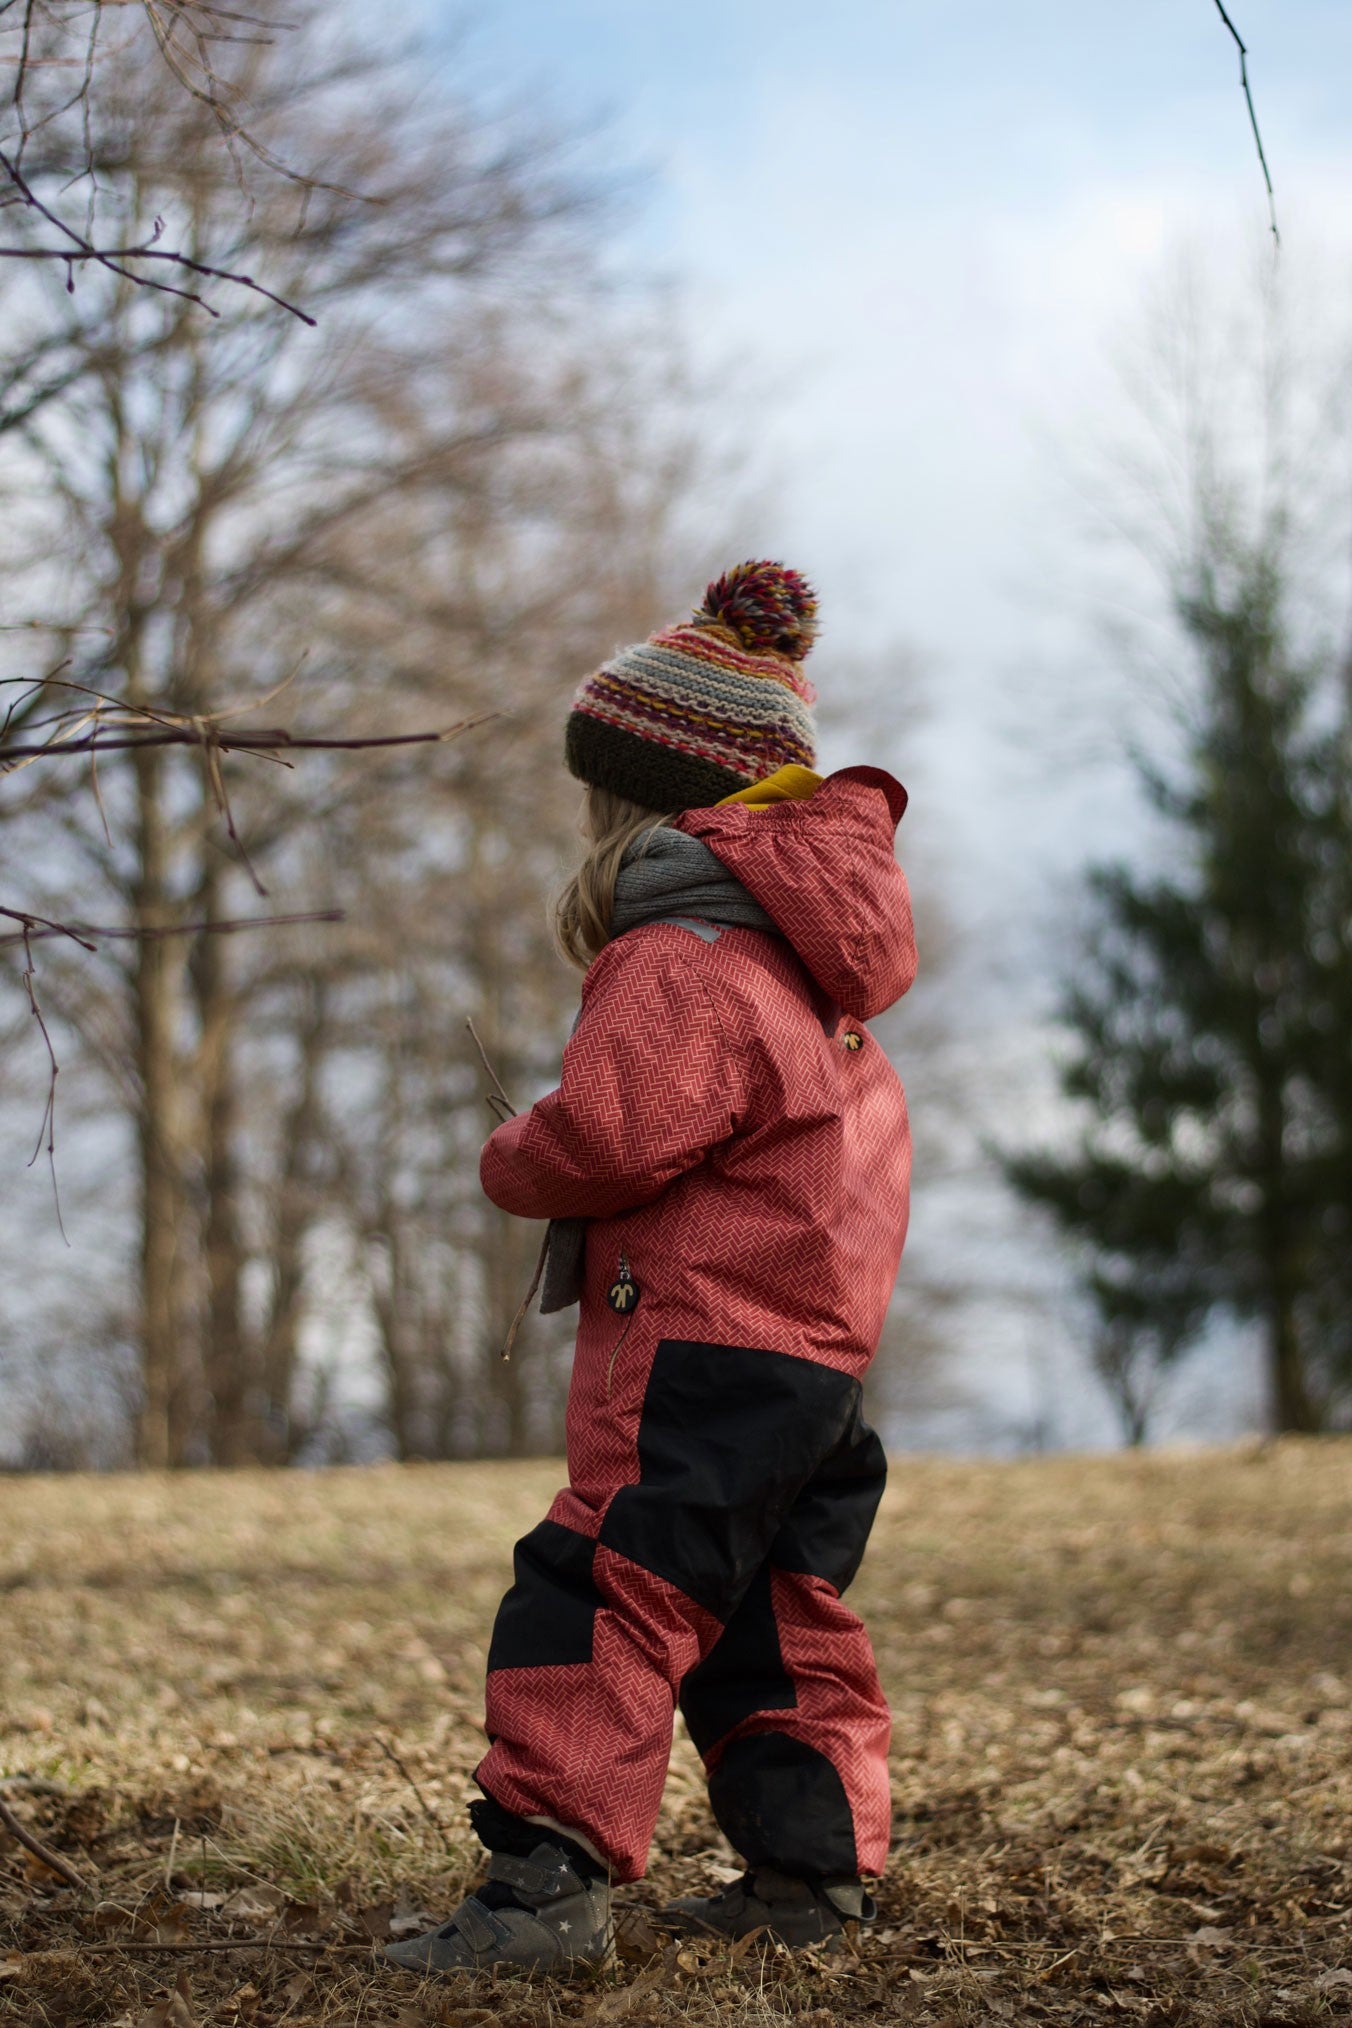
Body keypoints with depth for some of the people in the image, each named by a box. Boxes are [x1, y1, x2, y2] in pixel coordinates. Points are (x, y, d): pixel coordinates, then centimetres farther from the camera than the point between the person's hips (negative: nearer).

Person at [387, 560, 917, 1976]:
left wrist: (511, 1164, -1)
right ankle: (813, 1862, 21)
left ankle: (550, 1873, -16)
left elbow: (605, 1135, -23)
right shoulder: (797, 954, 18)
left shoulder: (676, 958, -14)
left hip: (700, 1340, -10)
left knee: (608, 1593, -12)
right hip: (819, 1342, 10)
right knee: (777, 1615, 16)